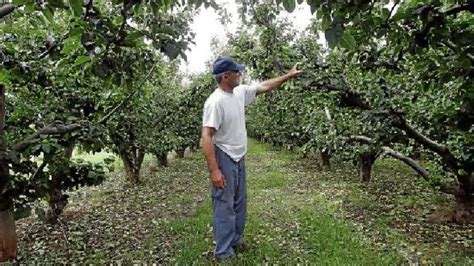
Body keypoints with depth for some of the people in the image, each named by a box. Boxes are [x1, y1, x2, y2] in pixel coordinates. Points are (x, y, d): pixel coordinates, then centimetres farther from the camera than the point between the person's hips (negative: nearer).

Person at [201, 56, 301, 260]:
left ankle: (235, 240, 37)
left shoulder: (240, 92, 3)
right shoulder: (215, 102, -22)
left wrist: (288, 76, 20)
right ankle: (223, 252, 15)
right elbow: (206, 136, -25)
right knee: (225, 207, 1)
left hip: (238, 157, 9)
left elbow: (264, 86, 18)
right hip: (224, 158, -9)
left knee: (239, 203, 19)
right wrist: (214, 170, -29)